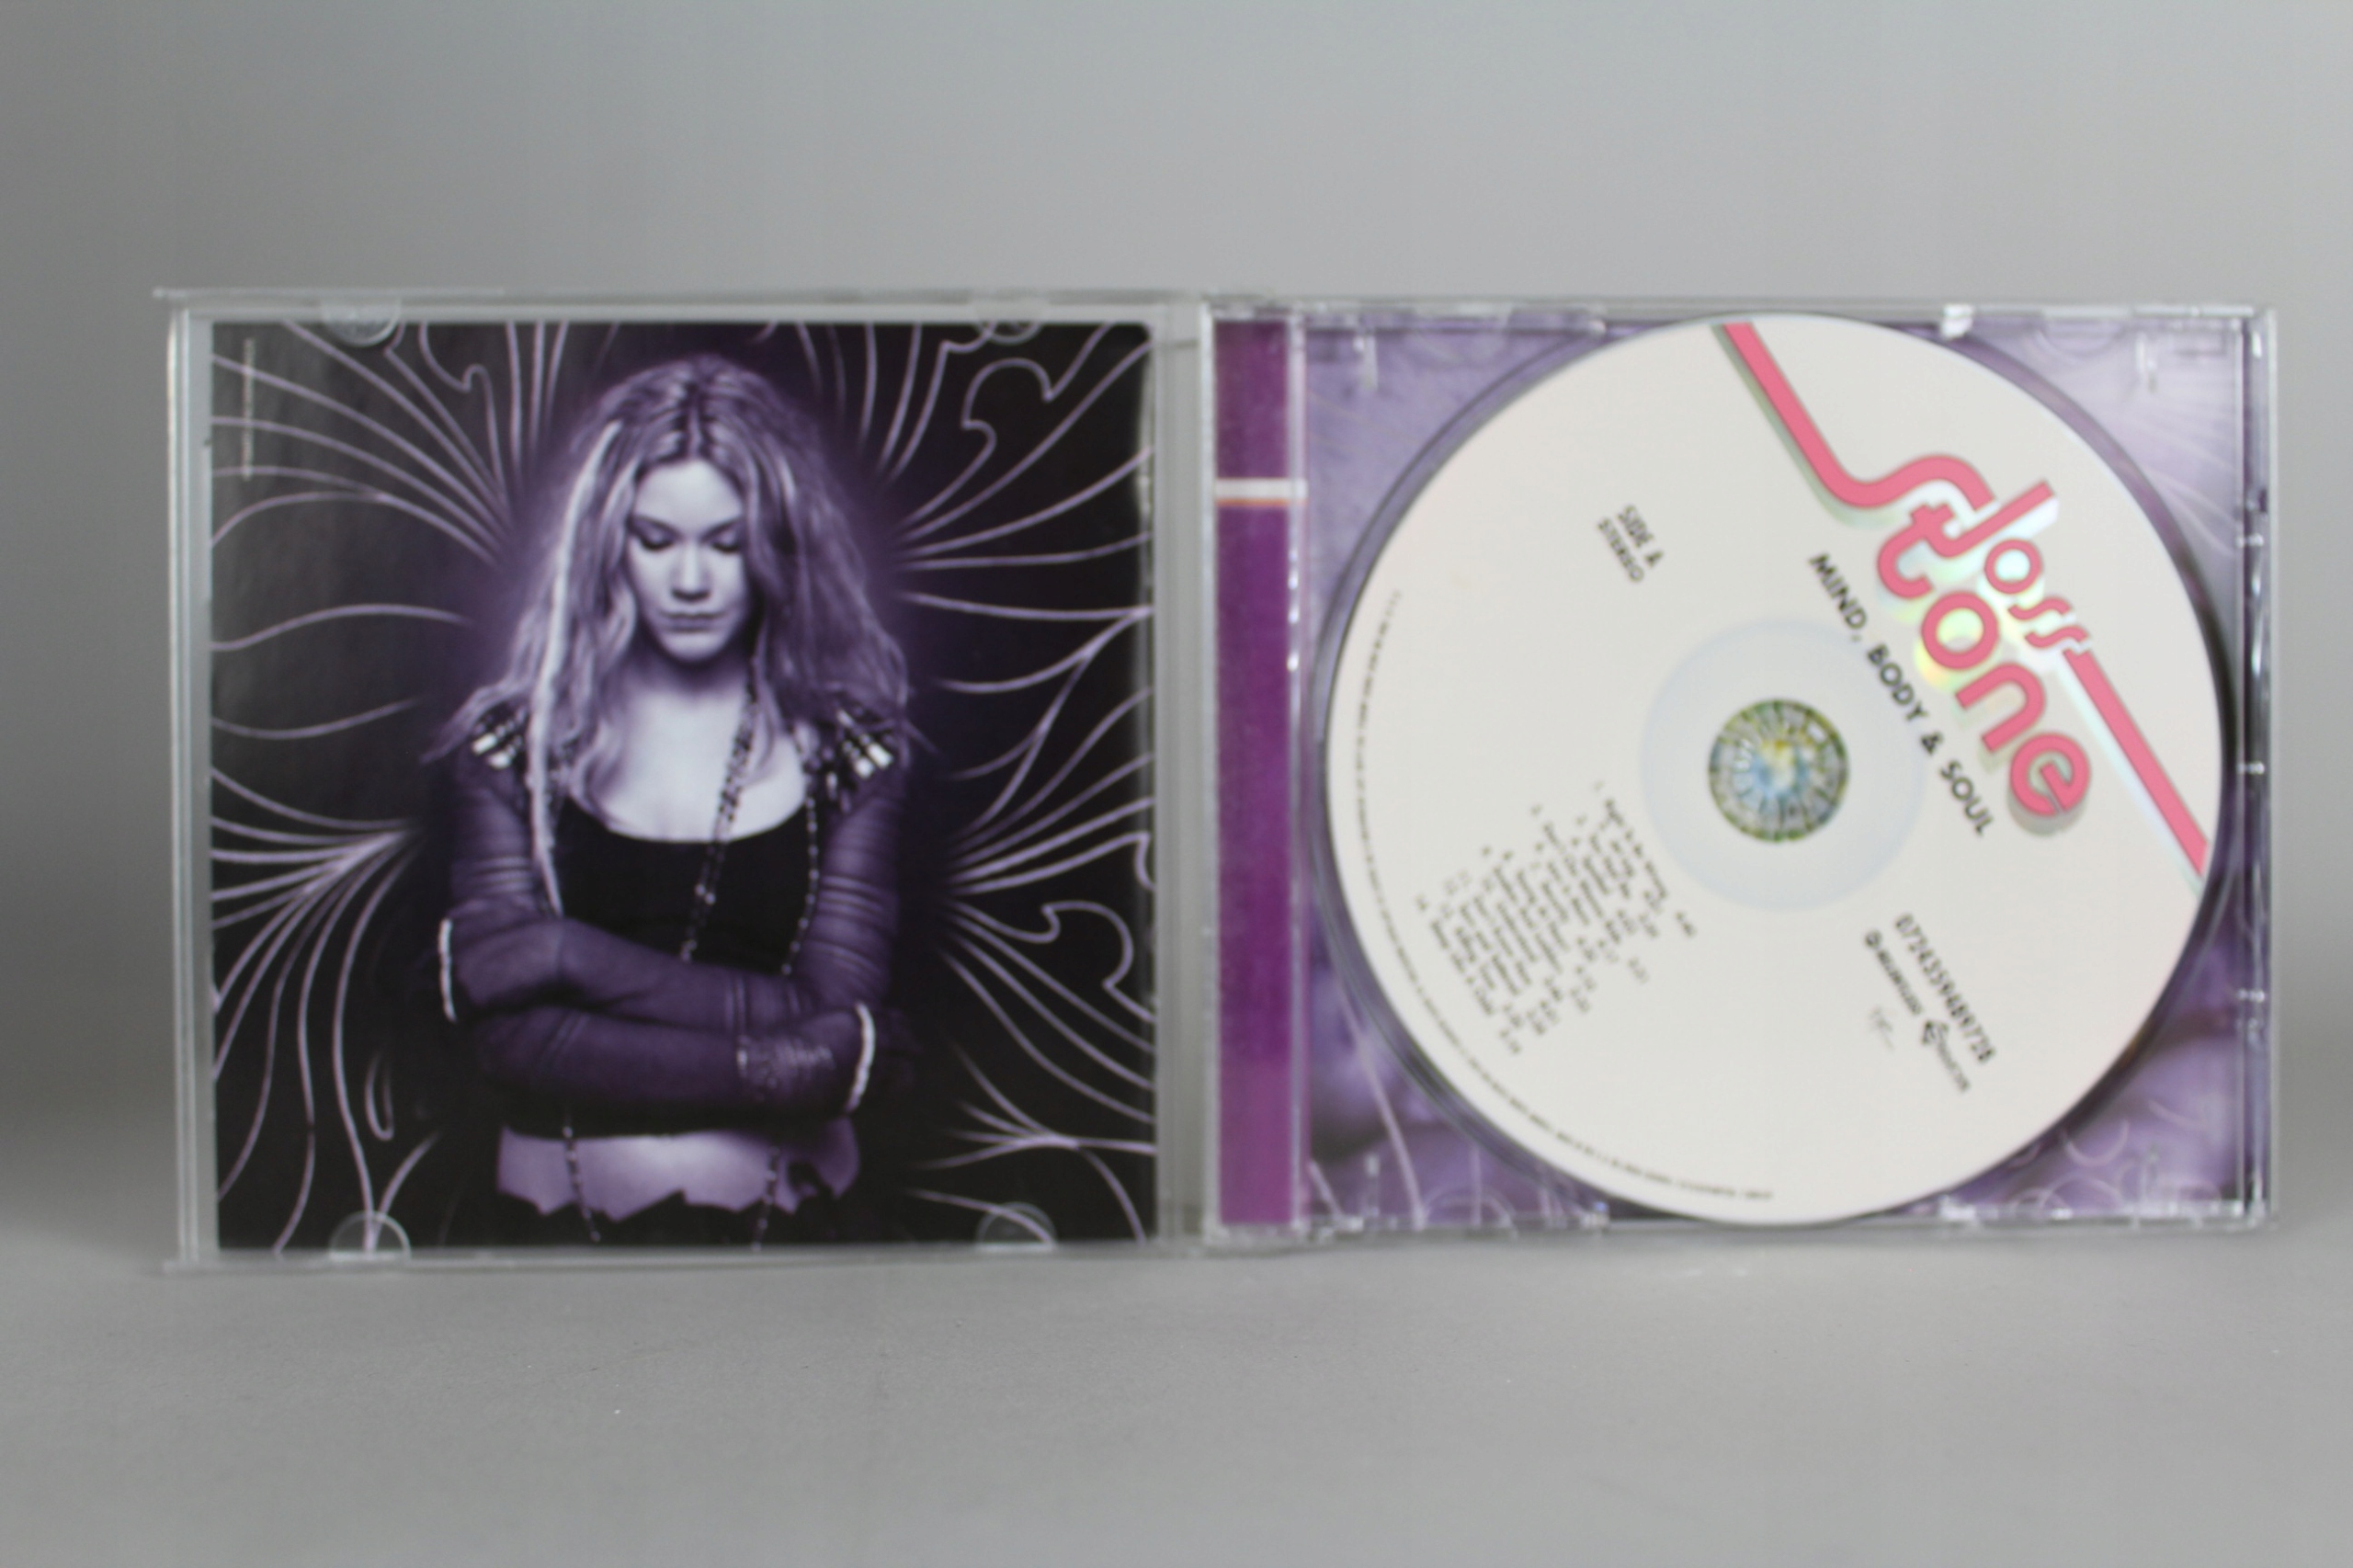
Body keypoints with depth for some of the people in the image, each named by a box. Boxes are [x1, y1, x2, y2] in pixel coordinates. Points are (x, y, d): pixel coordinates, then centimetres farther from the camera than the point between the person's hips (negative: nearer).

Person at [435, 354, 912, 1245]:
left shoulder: (848, 751, 2)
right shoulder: (512, 745, 3)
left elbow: (834, 1018, -7)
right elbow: (511, 1036, -5)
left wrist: (572, 954, -9)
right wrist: (773, 1065, -12)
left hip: (792, 1220, 0)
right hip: (561, 1220, 1)